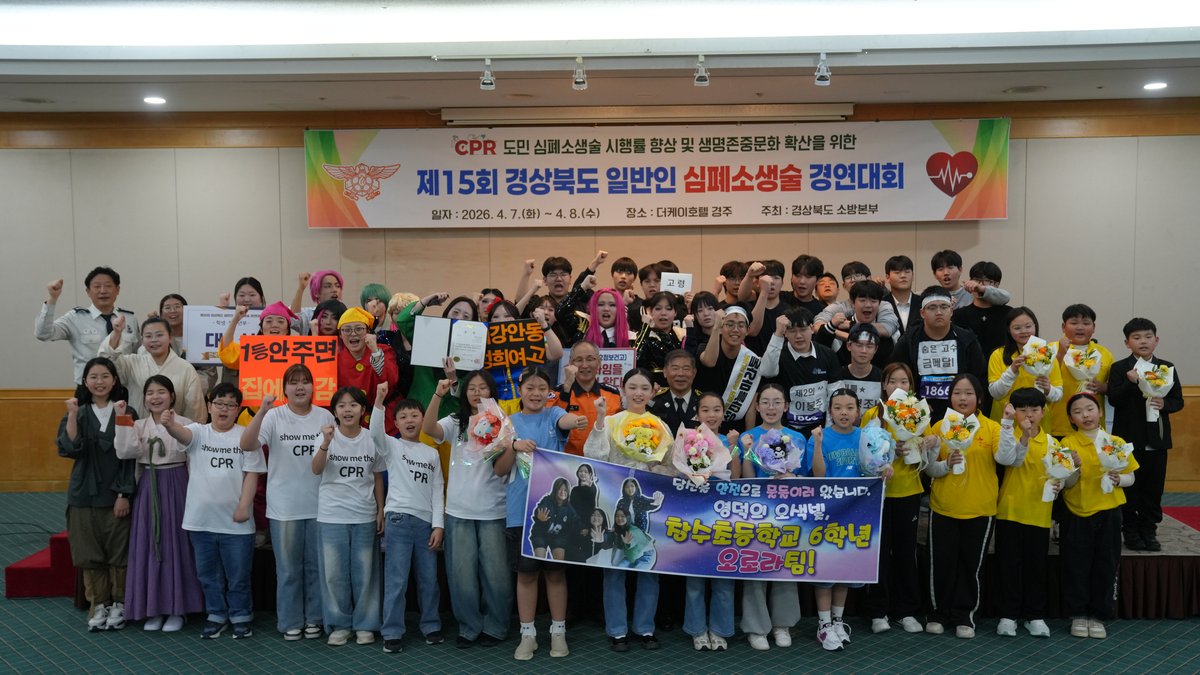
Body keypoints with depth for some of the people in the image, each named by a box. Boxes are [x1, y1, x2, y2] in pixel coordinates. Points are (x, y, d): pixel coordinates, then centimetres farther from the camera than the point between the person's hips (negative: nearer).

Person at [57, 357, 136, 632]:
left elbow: (129, 456, -3)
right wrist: (73, 416, -17)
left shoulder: (125, 412, -1)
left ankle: (118, 604, 16)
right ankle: (98, 605, 18)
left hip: (116, 494, -2)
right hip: (84, 495, 2)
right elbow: (69, 449, -9)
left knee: (118, 552, 2)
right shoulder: (77, 413, 5)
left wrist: (124, 494, -8)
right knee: (90, 553, 5)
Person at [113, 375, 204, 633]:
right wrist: (122, 420, -16)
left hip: (176, 487, -3)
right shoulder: (138, 425, 5)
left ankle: (177, 608, 13)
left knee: (175, 544, 1)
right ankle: (153, 608, 19)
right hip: (148, 489, 3)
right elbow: (124, 452, -12)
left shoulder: (185, 424, -5)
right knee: (148, 546, 6)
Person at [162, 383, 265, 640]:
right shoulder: (199, 432, 1)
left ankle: (241, 616, 22)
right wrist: (170, 424, -44)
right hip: (201, 519, 2)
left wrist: (244, 506, -10)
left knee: (238, 574, 7)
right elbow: (182, 433, -22)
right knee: (208, 573, 15)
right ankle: (216, 615, 30)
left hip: (235, 521, -2)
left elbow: (251, 474, -4)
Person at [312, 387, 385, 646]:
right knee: (334, 573, 5)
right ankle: (339, 624, 18)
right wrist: (325, 444, -36)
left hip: (364, 516, 1)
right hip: (332, 515, -1)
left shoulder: (372, 439, 0)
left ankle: (364, 625, 18)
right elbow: (316, 470, -19)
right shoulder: (328, 436, -4)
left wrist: (380, 511, 4)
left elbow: (377, 478, 8)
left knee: (364, 572, 7)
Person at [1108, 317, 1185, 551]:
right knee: (1130, 488, 5)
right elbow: (1114, 400, -13)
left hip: (1157, 439, 3)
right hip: (1129, 438, -3)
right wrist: (1131, 383, -26)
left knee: (1153, 488, 9)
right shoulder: (1119, 368, -3)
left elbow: (1178, 400, 6)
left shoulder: (1167, 367, 6)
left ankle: (1149, 531, 20)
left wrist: (1164, 404, -14)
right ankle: (1131, 532, 16)